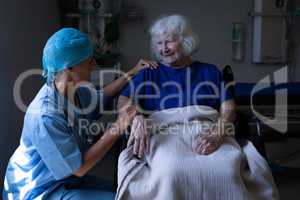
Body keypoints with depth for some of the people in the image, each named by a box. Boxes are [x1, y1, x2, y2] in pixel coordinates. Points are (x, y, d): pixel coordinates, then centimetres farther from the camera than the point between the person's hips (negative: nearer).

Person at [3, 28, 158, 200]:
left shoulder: (75, 90, -6)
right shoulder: (45, 116, -32)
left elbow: (100, 97, 18)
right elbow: (79, 168, -26)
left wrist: (132, 73, 10)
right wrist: (116, 129, -26)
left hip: (66, 179, 9)